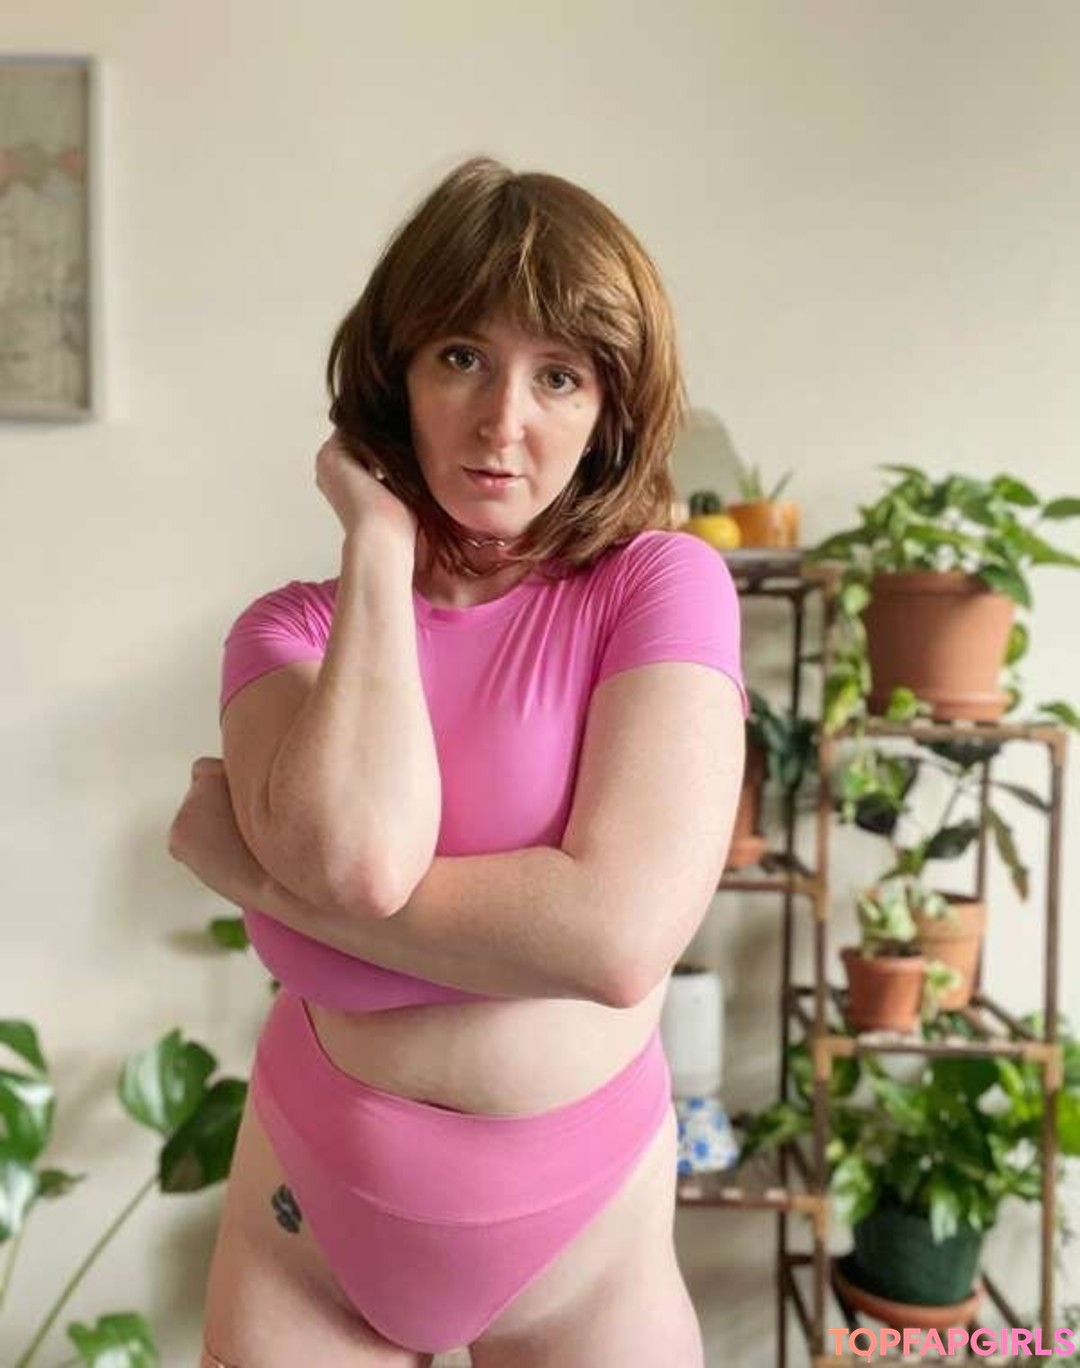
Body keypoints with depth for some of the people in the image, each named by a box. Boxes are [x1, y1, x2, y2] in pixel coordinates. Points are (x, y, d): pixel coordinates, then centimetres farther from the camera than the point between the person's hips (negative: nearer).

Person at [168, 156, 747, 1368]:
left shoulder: (664, 585, -13)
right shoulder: (294, 628, -6)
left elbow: (621, 934, -26)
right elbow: (356, 861, -26)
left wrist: (254, 872, -19)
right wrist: (377, 547, -17)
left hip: (583, 1221, -1)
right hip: (314, 1201, 2)